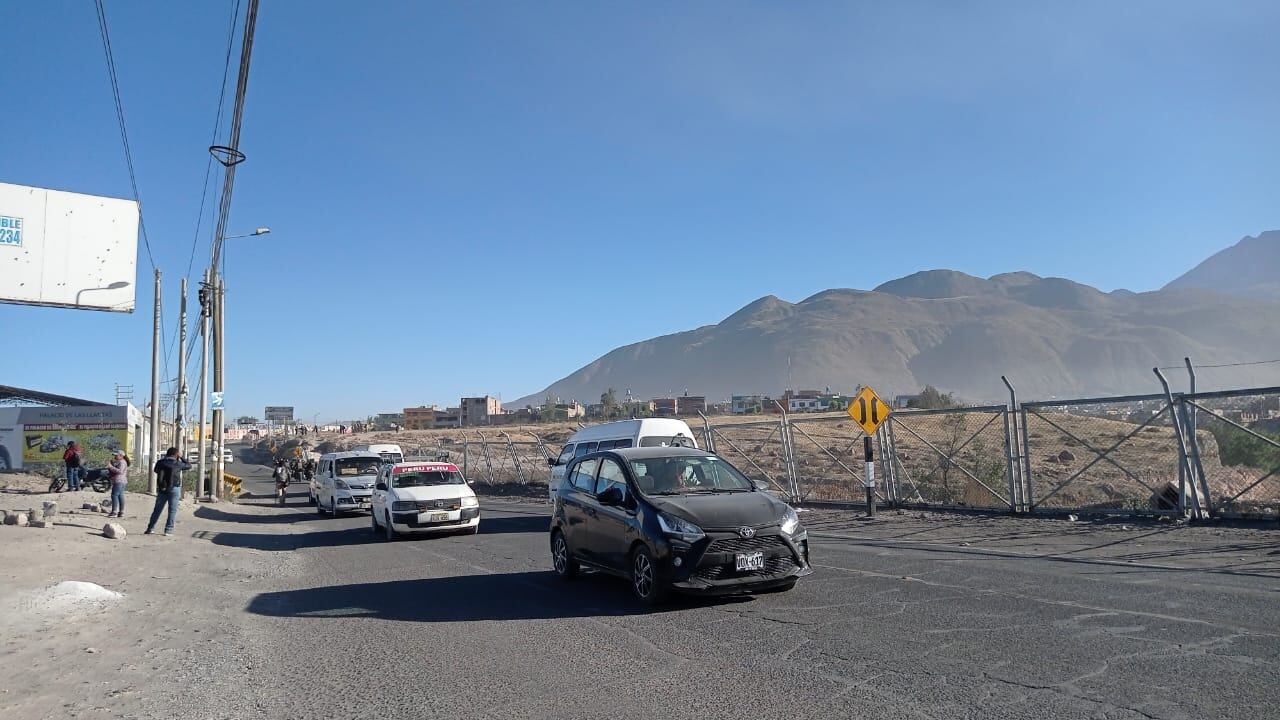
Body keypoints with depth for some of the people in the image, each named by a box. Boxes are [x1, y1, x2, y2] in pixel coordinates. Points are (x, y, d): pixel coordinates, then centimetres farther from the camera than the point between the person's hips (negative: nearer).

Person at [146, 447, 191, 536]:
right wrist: (180, 458, 11)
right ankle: (168, 529, -1)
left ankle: (151, 528, 14)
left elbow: (155, 470, 20)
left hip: (162, 489, 4)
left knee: (157, 509, 14)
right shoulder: (177, 464, -10)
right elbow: (189, 466, 4)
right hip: (174, 489, -4)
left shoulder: (160, 462, 0)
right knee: (172, 510, 2)